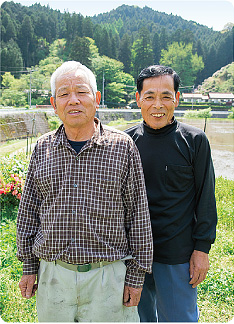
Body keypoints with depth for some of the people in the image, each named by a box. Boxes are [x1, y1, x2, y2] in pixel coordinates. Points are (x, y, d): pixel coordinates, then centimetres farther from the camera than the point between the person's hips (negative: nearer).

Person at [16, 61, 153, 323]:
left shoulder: (123, 146, -6)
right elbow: (28, 212, 9)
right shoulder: (42, 148, 2)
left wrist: (136, 275, -2)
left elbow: (138, 215, -3)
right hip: (52, 276, 3)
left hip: (108, 276, -2)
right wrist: (28, 266, 9)